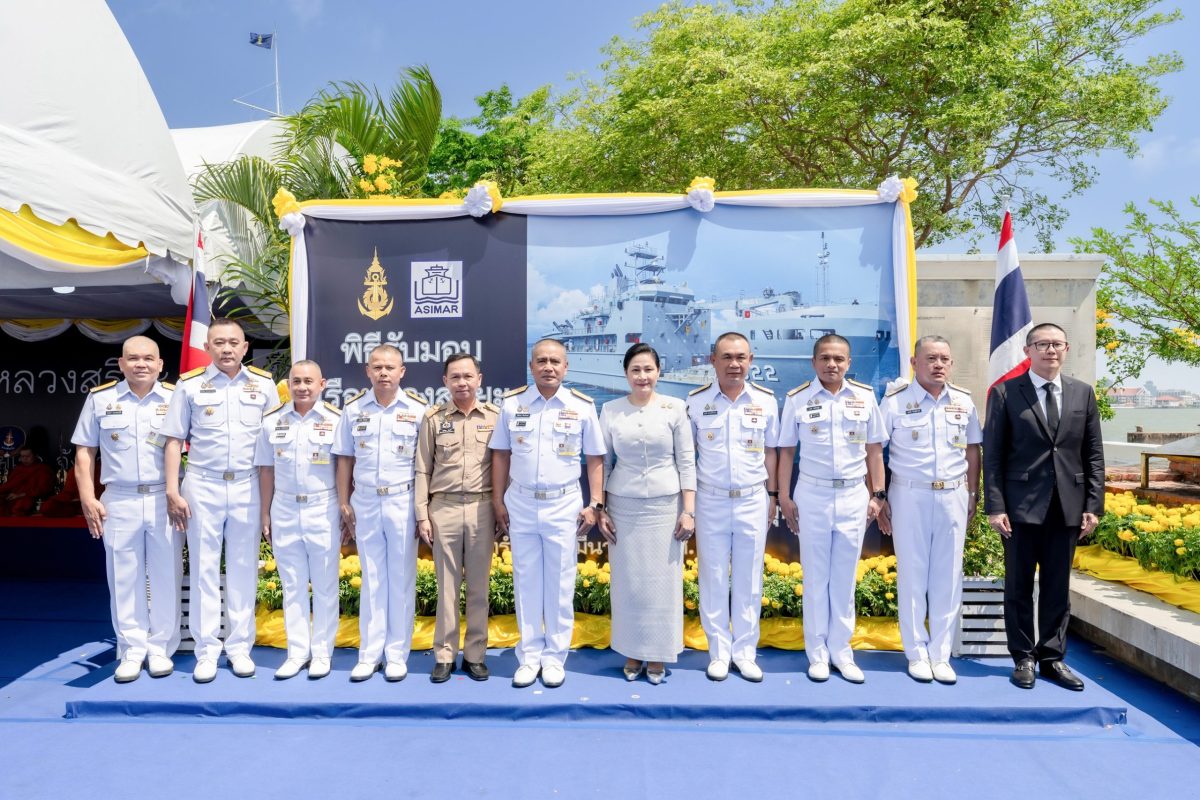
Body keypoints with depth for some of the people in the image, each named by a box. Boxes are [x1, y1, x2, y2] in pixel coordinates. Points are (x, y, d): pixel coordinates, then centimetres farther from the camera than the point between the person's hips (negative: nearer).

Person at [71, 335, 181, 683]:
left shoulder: (176, 399, 2)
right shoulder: (100, 398, 6)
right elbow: (84, 452, 8)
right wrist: (88, 498, -1)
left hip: (165, 500, -1)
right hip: (119, 501, 1)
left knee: (165, 576, 5)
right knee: (124, 579, 6)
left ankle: (161, 648, 17)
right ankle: (132, 651, 17)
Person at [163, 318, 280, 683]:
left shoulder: (263, 384, 4)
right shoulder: (190, 385, 2)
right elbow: (174, 441, 3)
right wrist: (173, 492, -3)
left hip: (248, 487, 1)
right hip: (202, 487, 0)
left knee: (243, 569, 8)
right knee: (204, 569, 5)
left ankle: (240, 647, 19)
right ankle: (206, 650, 15)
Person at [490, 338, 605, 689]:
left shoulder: (582, 406, -3)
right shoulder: (512, 404, 1)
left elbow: (595, 458, 2)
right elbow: (501, 455, 6)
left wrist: (595, 505, -3)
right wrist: (498, 502, 4)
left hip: (564, 505, -1)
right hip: (521, 504, 2)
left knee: (560, 584, 7)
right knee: (526, 582, 10)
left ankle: (555, 656, 21)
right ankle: (530, 656, 23)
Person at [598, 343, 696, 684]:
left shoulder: (675, 408, -2)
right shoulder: (610, 410, 1)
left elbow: (687, 462, -1)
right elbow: (603, 462, 5)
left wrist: (689, 511, -5)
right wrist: (600, 510, 2)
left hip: (665, 505, -1)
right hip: (623, 506, 1)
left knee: (663, 580, 5)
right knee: (627, 581, 8)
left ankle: (657, 655, 21)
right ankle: (632, 653, 24)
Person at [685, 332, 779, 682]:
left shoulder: (765, 400, 0)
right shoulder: (696, 401, -3)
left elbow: (769, 452, 9)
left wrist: (772, 495, 8)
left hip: (753, 500, 1)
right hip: (710, 500, -1)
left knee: (749, 580, 9)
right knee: (713, 578, 7)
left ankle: (745, 651, 22)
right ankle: (719, 652, 20)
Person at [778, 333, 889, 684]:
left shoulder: (864, 396, 1)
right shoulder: (797, 399, -3)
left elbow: (874, 450, 6)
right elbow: (786, 451, 1)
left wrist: (878, 495, 3)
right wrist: (785, 498, -2)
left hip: (854, 495, 1)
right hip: (812, 494, -1)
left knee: (845, 577, 10)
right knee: (816, 576, 8)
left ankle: (841, 651, 21)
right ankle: (817, 653, 19)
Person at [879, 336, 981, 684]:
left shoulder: (963, 401, 5)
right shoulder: (895, 401, -5)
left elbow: (972, 450, 13)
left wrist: (973, 494, 11)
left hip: (953, 496, 3)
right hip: (910, 496, -3)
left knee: (948, 577, 6)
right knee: (913, 576, 6)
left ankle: (941, 655, 18)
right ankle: (917, 653, 18)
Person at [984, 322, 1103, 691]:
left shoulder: (1083, 393, 8)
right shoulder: (1004, 393, -2)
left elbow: (1094, 454, 8)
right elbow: (992, 454, -4)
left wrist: (1093, 505, 1)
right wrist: (995, 506, -10)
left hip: (1067, 506, 3)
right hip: (1021, 505, -3)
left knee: (1058, 587, 10)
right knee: (1019, 586, 6)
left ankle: (1052, 658, 22)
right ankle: (1023, 658, 19)